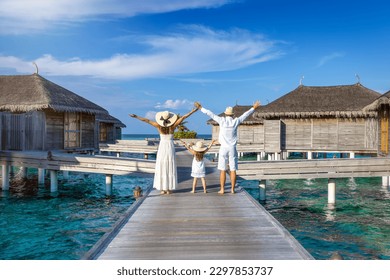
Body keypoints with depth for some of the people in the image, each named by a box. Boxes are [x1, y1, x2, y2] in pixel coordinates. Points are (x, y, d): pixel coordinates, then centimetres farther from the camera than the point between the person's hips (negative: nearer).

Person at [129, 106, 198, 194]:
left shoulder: (159, 126, -7)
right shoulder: (172, 126, -7)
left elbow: (146, 120, -3)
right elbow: (183, 117, -6)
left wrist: (136, 116, 4)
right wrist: (193, 110, -3)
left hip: (162, 147, 0)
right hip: (170, 147, 0)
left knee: (161, 168, 5)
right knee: (170, 168, 5)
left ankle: (163, 189, 5)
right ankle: (169, 189, 5)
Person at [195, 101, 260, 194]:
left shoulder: (222, 120, -4)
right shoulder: (236, 121, -1)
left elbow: (210, 114, 1)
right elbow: (246, 114, 11)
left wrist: (201, 108, 9)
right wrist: (254, 108, 24)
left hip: (224, 148, -1)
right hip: (232, 148, 1)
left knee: (223, 170, 3)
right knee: (233, 170, 4)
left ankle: (222, 189, 4)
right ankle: (232, 189, 7)